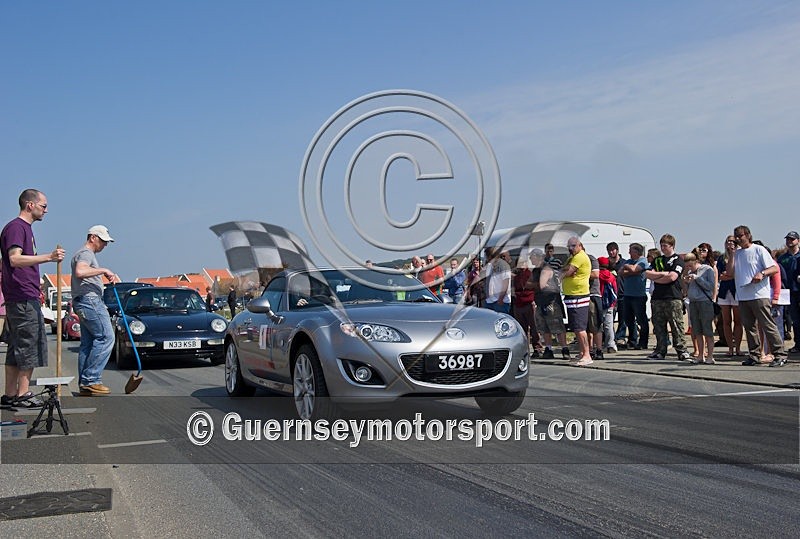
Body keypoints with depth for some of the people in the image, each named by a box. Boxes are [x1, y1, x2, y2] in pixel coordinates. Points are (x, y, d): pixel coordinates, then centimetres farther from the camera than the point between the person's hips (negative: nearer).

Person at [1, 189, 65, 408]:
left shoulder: (26, 228, 20)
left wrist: (35, 288, 26)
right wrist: (48, 257, -32)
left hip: (27, 297, 10)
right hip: (22, 299, -10)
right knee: (28, 345, -7)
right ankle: (22, 394, -3)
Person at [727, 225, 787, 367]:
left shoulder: (758, 250, 0)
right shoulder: (736, 253, 15)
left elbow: (775, 268, -4)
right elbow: (730, 273, 6)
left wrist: (762, 273, -23)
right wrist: (731, 253, 4)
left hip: (759, 295, -6)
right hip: (742, 297, 6)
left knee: (768, 326, -8)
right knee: (749, 327, 9)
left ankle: (780, 355, -6)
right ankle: (754, 355, 16)